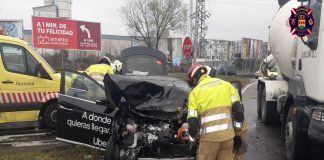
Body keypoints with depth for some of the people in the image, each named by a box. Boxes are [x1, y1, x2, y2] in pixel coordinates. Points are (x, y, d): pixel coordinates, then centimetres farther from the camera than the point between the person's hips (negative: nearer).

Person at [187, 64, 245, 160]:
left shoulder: (195, 91, 3)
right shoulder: (226, 84, 11)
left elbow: (192, 122, -4)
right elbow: (239, 111, 3)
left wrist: (193, 139, 13)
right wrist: (237, 133, 12)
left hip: (210, 136, -3)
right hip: (228, 135, 4)